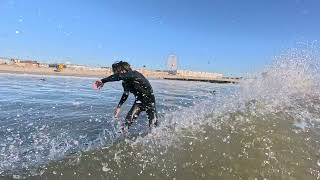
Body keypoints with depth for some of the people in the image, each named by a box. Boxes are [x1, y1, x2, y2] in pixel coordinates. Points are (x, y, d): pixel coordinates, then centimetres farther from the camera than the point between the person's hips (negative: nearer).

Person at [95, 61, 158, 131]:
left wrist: (103, 81, -42)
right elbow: (125, 94, 13)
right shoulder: (125, 82, -4)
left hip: (150, 100, -6)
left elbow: (118, 77, -44)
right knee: (129, 119, -10)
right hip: (139, 101, 6)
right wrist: (119, 106, 15)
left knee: (153, 126, -3)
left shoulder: (134, 74, -27)